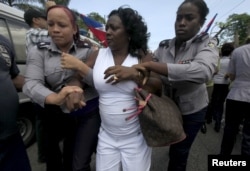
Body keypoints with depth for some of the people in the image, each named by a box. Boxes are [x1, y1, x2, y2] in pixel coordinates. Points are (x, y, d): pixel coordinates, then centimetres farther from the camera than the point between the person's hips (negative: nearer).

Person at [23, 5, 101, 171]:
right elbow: (31, 84, -16)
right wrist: (55, 98, -36)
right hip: (60, 115, 2)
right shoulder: (39, 52, -2)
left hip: (90, 111, -2)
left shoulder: (87, 49, -2)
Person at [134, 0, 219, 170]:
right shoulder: (163, 47, -8)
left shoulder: (207, 44, -18)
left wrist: (146, 64, -46)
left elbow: (202, 71, -41)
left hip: (191, 109, -2)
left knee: (179, 153, 16)